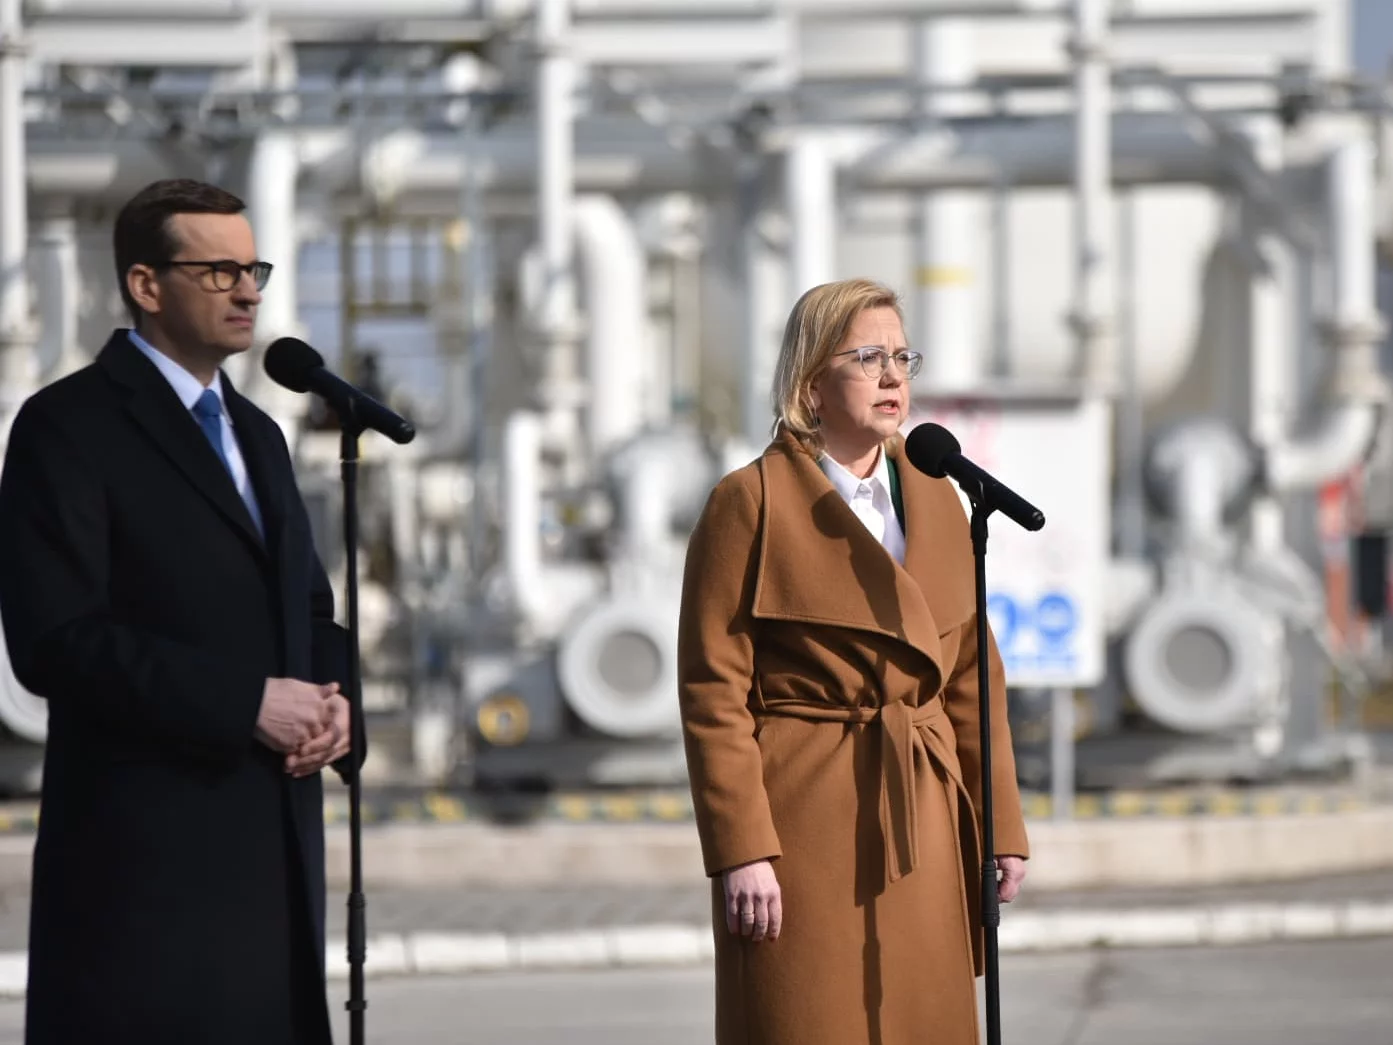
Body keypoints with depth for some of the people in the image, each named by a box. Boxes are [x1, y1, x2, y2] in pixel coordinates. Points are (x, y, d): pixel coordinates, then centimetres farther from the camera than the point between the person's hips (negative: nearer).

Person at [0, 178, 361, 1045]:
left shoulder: (256, 434, 19)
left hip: (274, 838, 7)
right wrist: (246, 704, -18)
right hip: (146, 849, -7)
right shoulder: (70, 427, -7)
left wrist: (332, 700, -1)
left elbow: (309, 608, 22)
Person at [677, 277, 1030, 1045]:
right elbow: (714, 695, -9)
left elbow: (971, 678, 13)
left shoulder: (936, 500, 13)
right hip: (804, 822, -6)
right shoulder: (750, 504, -5)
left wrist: (1002, 827, 8)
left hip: (923, 833, 6)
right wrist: (739, 852, -15)